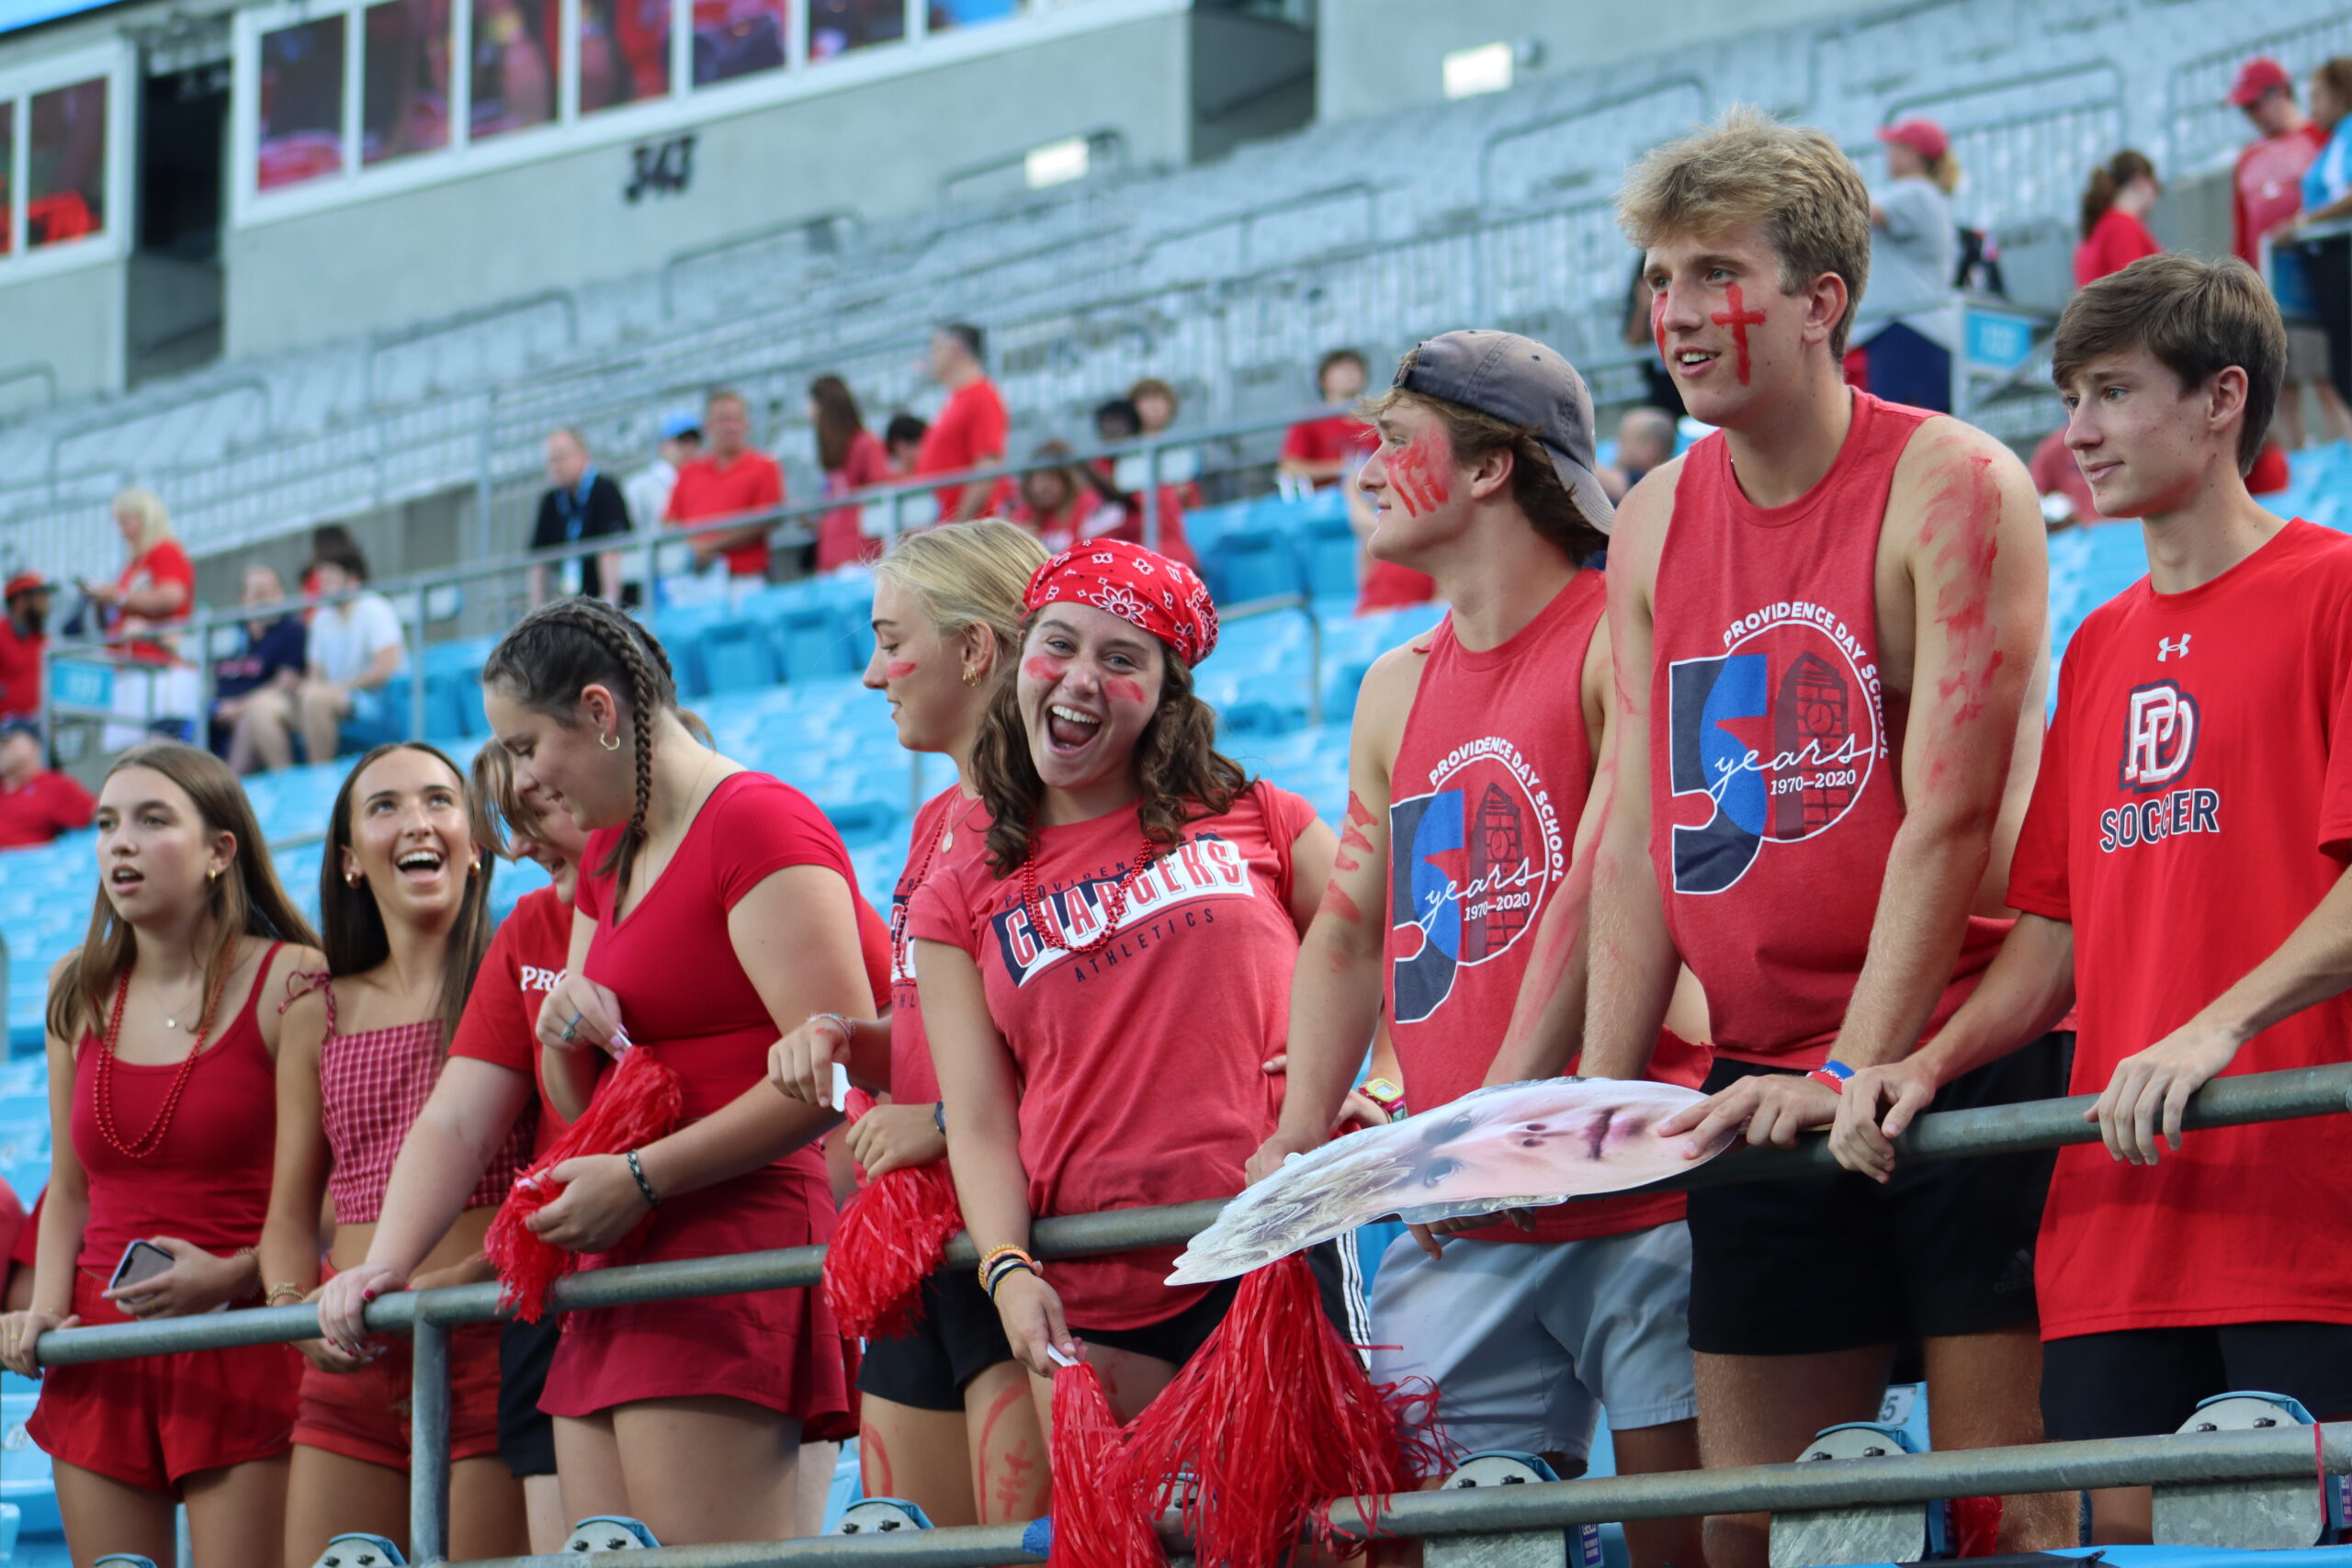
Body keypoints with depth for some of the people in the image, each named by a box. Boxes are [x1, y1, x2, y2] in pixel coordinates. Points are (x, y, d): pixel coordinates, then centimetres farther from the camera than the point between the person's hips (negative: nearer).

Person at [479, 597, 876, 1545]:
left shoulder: (759, 824, -7)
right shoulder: (609, 859, 23)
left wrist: (640, 1179, -15)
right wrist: (564, 1031, 3)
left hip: (732, 1246, -10)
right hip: (621, 1277, 10)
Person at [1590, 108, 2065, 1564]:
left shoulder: (1951, 487, -8)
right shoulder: (1655, 525, 11)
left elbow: (1951, 818, -13)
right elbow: (1641, 836, 11)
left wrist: (1853, 1075, -18)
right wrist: (1603, 1098, 2)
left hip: (1961, 1062, -6)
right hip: (1761, 1090, 6)